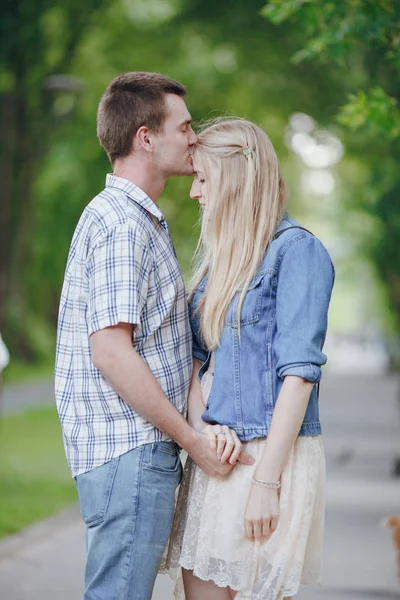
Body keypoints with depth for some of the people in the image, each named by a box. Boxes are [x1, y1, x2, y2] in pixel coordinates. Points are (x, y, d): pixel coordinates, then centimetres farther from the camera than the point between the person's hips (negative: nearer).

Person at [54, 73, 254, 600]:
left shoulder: (138, 218, 19)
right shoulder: (122, 224, -14)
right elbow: (111, 352, -21)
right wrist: (194, 441, -15)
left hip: (137, 450, 10)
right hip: (129, 454, -10)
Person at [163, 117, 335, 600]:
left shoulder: (297, 250, -9)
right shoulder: (216, 253, 16)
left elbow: (298, 371, -14)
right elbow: (198, 355, 14)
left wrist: (266, 481, -18)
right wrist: (201, 427, -6)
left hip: (272, 452, -7)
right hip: (215, 453, 7)